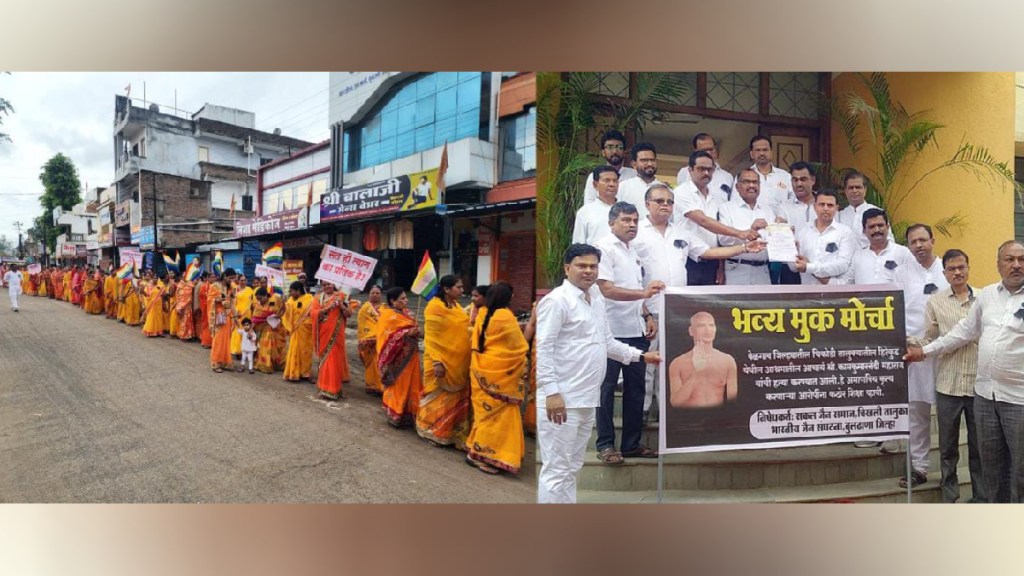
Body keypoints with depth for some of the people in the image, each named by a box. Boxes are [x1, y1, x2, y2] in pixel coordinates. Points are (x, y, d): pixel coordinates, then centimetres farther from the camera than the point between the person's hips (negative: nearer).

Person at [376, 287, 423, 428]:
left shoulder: (406, 313, 11)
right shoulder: (387, 315, -13)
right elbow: (387, 337, -20)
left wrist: (417, 333, 0)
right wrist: (406, 333, -25)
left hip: (409, 355, 8)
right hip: (397, 357, -8)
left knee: (410, 385, 12)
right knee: (397, 387, 1)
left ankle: (408, 414, 22)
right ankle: (395, 415, 14)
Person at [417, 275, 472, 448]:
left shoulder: (456, 306, 9)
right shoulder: (434, 306, -14)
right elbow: (431, 337, -16)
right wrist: (437, 361, -22)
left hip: (458, 361, 7)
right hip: (442, 361, -7)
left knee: (456, 398, 13)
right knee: (439, 397, 4)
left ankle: (452, 431, 25)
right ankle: (433, 431, 19)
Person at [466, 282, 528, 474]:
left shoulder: (483, 316, 6)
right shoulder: (505, 316, -15)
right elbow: (519, 347, -11)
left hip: (482, 370, 8)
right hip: (499, 373, -8)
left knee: (485, 411, 15)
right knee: (499, 414, 0)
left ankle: (478, 450, 22)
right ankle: (480, 454, 3)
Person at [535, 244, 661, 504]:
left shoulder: (596, 298, 15)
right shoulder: (556, 300, -11)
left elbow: (607, 342, 24)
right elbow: (542, 349, -17)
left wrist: (641, 355, 20)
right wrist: (551, 392, -23)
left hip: (586, 399, 9)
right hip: (560, 399, -9)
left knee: (571, 468, 18)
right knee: (556, 470, -4)